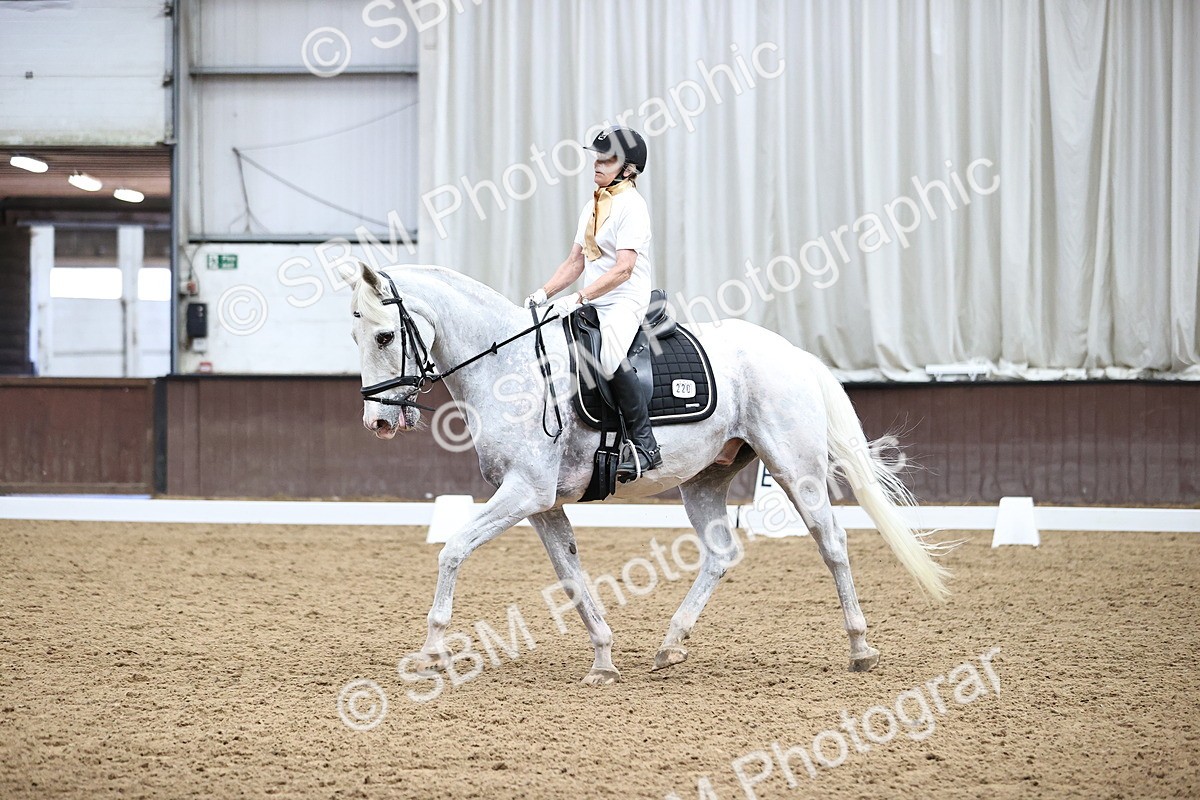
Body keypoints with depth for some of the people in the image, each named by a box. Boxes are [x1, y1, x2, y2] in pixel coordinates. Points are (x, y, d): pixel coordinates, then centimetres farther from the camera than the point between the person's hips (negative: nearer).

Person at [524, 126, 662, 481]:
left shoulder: (631, 205, -10)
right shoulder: (593, 205, 17)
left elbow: (623, 269, -19)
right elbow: (576, 261, 20)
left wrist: (581, 297, -27)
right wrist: (544, 293, 6)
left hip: (625, 302, -10)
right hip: (593, 305, 10)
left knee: (608, 355, -36)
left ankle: (645, 446, -29)